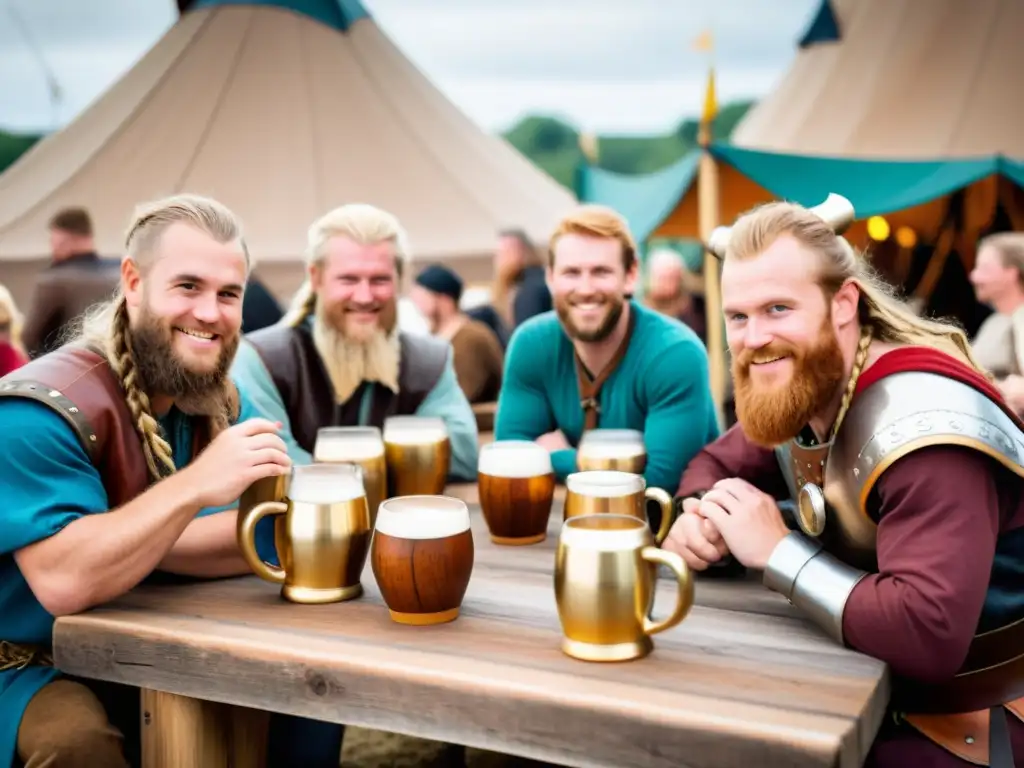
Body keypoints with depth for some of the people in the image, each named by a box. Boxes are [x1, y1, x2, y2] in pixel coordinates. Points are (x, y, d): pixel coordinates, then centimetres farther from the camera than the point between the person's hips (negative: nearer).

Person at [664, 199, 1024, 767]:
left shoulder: (923, 425, -30)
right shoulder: (800, 391, -3)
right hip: (878, 695, 7)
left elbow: (927, 635, -40)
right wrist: (694, 516, -12)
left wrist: (777, 550, -28)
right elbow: (716, 465, 12)